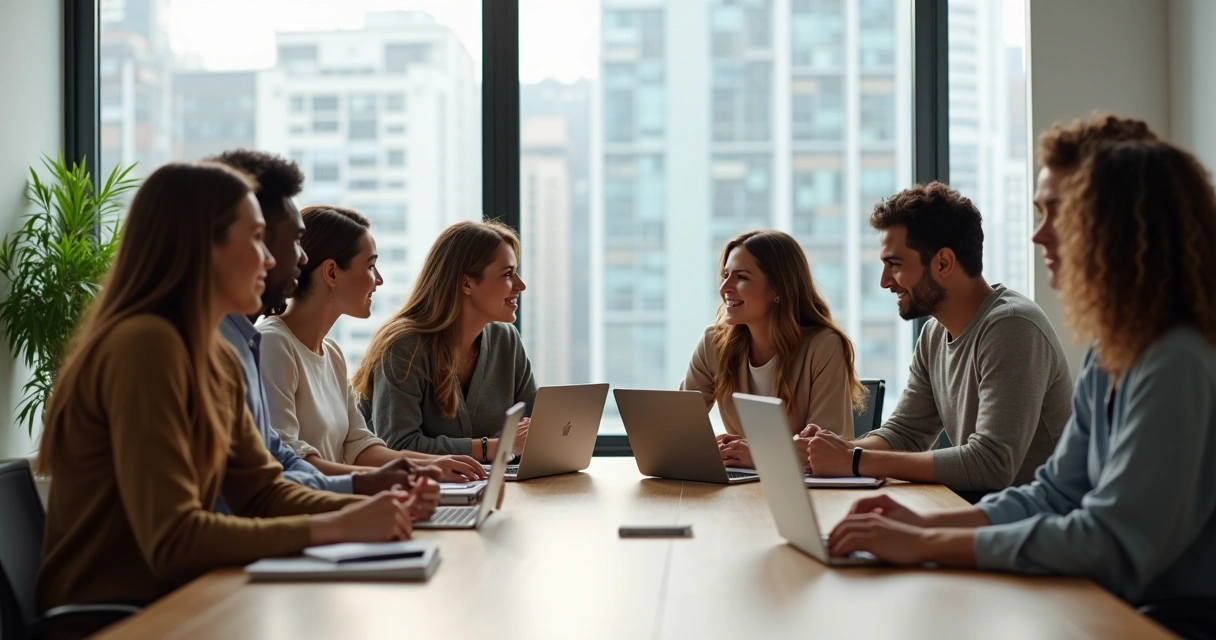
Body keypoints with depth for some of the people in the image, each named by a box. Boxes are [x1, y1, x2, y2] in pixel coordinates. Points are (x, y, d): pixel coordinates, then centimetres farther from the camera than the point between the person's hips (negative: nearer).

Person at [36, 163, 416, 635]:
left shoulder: (217, 361, 8)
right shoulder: (144, 346, -20)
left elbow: (262, 492, 8)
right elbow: (172, 539, -25)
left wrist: (365, 508, -8)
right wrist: (335, 527, -22)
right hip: (110, 619, -8)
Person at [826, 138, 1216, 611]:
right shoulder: (1108, 359, 8)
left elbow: (1112, 544, -25)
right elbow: (1055, 494, 11)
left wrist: (925, 545, -23)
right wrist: (927, 523, -4)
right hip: (1121, 608, 7)